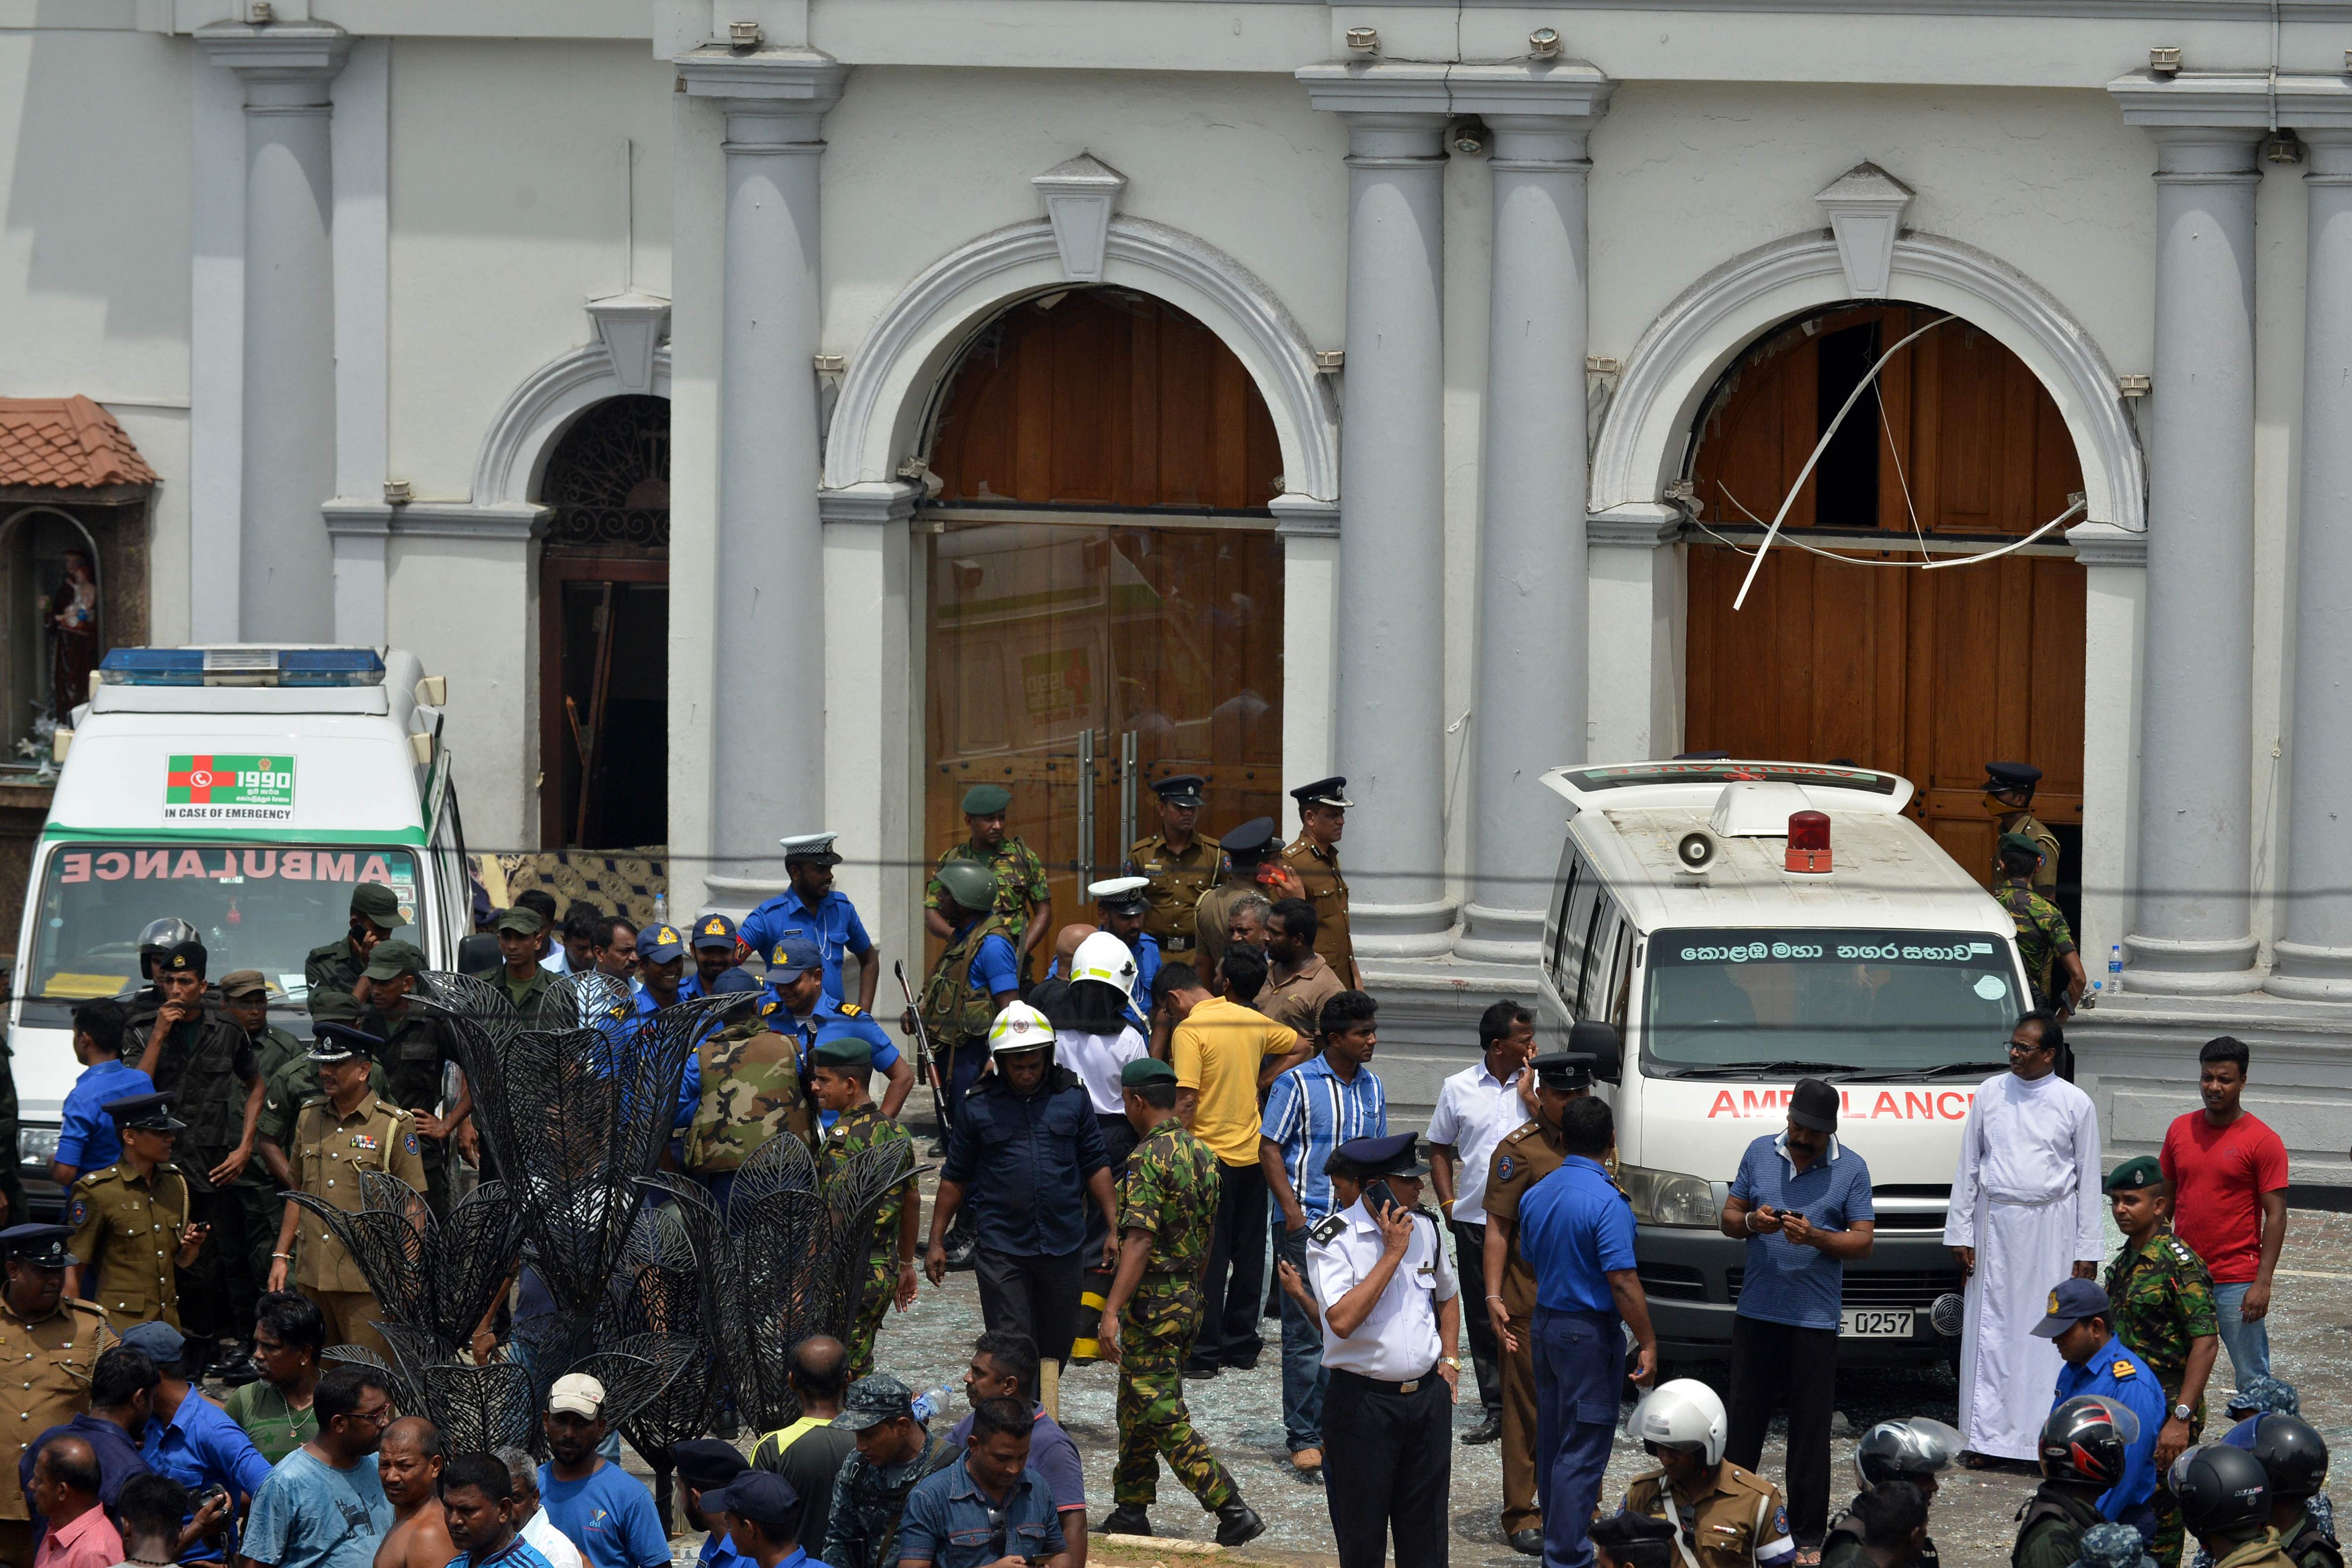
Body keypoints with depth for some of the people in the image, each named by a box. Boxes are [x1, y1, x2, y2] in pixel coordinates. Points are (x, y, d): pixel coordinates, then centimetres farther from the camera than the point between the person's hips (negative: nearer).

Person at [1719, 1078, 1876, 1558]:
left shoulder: (1851, 1169, 0)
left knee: (1810, 1428, 0)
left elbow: (1863, 1242, -2)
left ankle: (1807, 1532, 5)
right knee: (1745, 1418, 8)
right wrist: (1751, 1222, -12)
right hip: (1756, 1313, 3)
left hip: (1815, 1318, -3)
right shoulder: (1760, 1153, 7)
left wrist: (1816, 1237, -19)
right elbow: (1729, 1217, 11)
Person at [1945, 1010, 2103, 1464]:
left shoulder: (2075, 1104, -1)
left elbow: (2089, 1180, 2)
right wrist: (1960, 1232, 5)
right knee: (1992, 1331, 2)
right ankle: (1986, 1438, 6)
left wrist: (2088, 1250, -1)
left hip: (2051, 1227, -2)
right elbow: (1968, 1166, 9)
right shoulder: (1991, 1094, 5)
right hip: (1996, 1224, 2)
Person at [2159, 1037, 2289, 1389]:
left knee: (2252, 1380, -1)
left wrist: (2263, 1283, -15)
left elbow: (2276, 1215, -10)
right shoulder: (2180, 1131, 7)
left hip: (2237, 1282, -5)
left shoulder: (2262, 1141, -8)